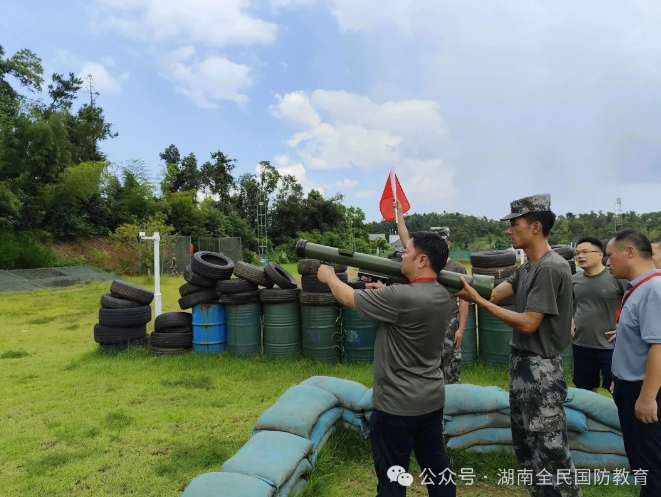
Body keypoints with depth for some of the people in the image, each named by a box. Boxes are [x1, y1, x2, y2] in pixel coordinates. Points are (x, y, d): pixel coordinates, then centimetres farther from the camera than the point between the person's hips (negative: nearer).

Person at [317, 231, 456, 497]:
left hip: (397, 405, -8)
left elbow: (347, 297, -15)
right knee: (437, 465, 22)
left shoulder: (401, 297, -27)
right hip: (432, 399, 8)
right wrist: (383, 293, 8)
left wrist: (328, 275, 3)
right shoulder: (442, 296, 0)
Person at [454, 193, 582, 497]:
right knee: (525, 445, 20)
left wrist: (478, 301, -22)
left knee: (551, 451, 0)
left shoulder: (551, 268, -19)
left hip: (540, 370, -10)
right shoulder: (527, 268, 10)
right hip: (522, 364, 10)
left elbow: (528, 323, -22)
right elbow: (493, 293, 1)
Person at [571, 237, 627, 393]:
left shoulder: (616, 276, -12)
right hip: (581, 346, 5)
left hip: (610, 347, -5)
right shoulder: (575, 279, 5)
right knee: (585, 392, 17)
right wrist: (569, 320, 11)